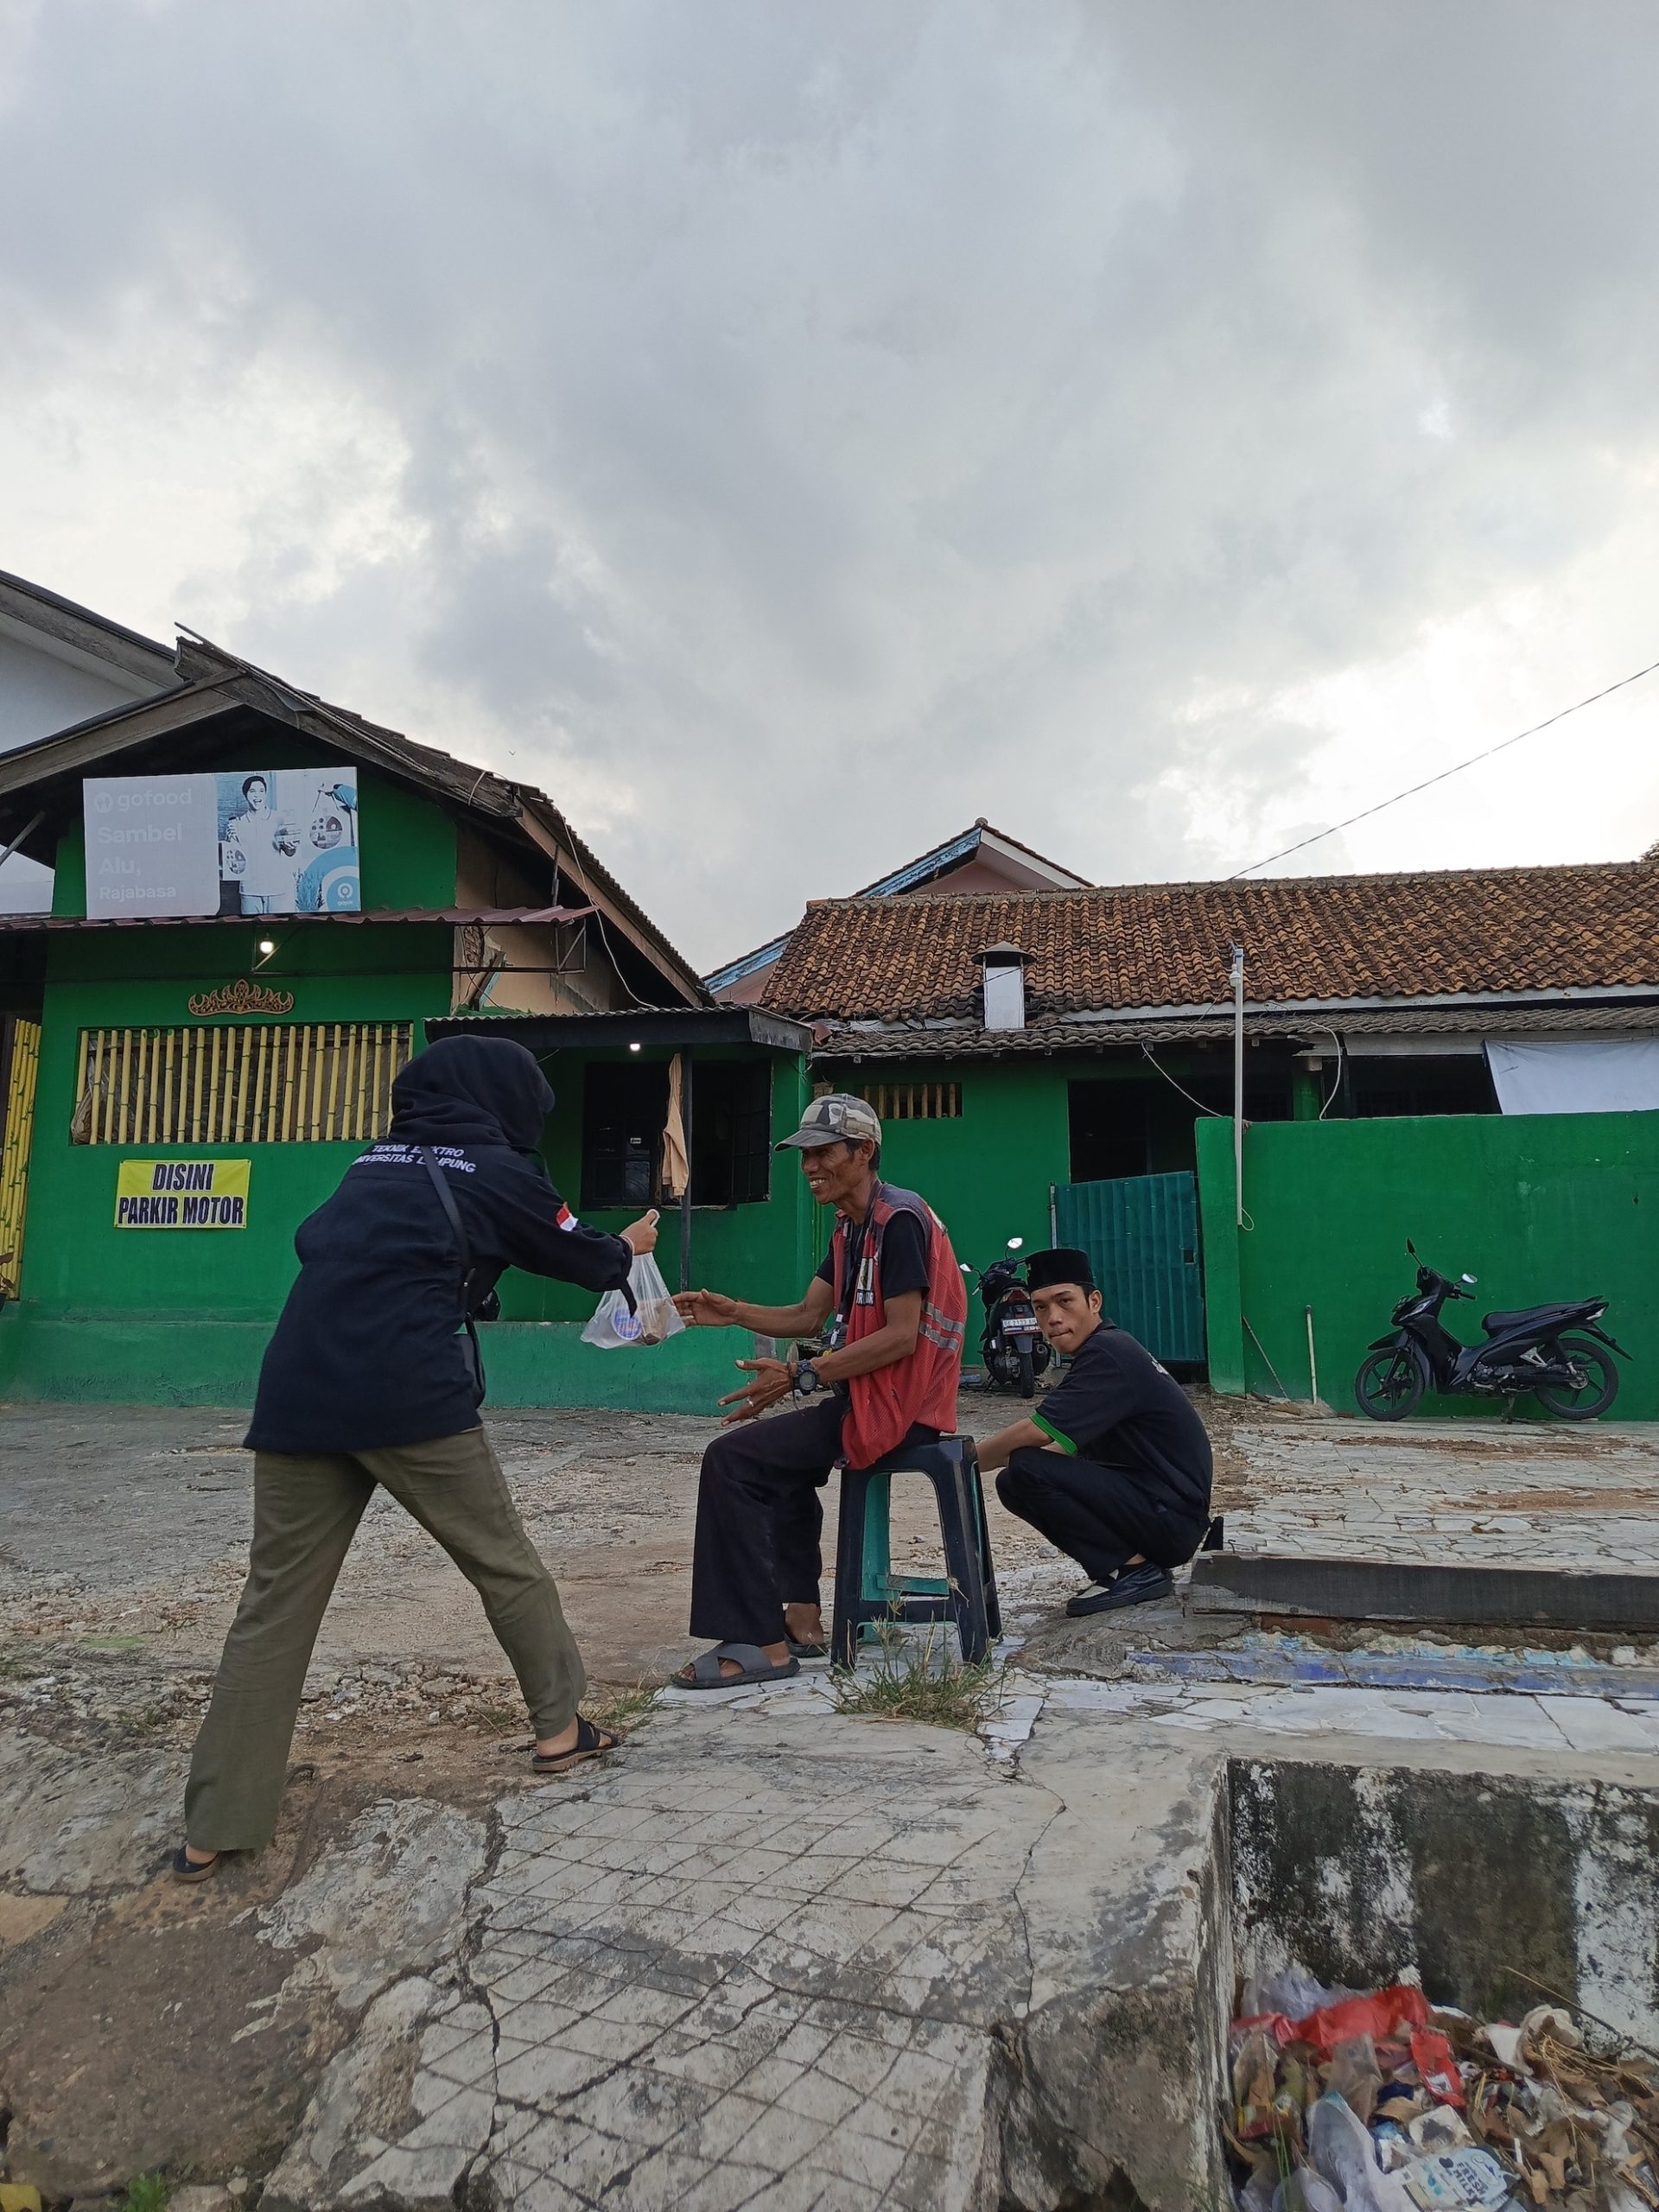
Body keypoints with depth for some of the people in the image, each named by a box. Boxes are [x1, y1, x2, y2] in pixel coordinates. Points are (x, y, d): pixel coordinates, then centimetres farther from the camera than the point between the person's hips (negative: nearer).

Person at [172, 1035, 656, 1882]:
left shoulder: (373, 1162, 21)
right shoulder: (497, 1170, 8)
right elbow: (589, 1260, 19)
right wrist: (630, 1247, 41)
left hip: (298, 1397, 5)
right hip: (411, 1398, -5)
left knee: (275, 1606, 8)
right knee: (505, 1563, 13)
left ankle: (214, 1829, 10)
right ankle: (559, 1729, 26)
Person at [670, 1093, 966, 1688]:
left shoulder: (899, 1220, -17)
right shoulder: (851, 1228, 14)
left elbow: (901, 1336, -23)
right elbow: (809, 1316, 12)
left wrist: (801, 1377, -25)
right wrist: (732, 1312, -3)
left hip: (899, 1406, -11)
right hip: (877, 1396, 11)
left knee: (732, 1459, -12)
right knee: (782, 1456, 30)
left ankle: (761, 1643, -9)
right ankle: (801, 1617, 27)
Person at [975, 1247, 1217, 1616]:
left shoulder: (1110, 1353, -19)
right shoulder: (1098, 1352, 12)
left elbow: (1035, 1434, -23)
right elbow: (1070, 1447, 16)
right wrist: (996, 1457, 0)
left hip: (1171, 1519, -10)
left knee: (1026, 1471, -21)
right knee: (1012, 1484, 7)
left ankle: (1133, 1568, -9)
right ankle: (1134, 1556, 7)